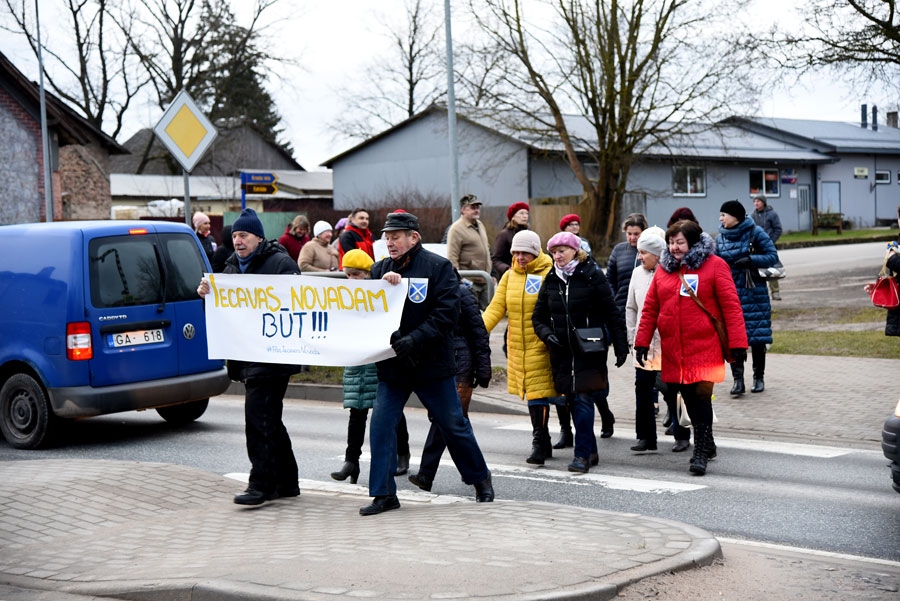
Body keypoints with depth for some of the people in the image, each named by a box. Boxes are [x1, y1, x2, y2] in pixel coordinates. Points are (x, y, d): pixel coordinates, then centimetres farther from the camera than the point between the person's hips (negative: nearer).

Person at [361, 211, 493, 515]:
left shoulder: (439, 267, -6)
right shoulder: (380, 269, 7)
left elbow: (447, 312, -14)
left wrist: (414, 339, -24)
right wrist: (383, 285, -17)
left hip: (433, 363, -3)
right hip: (392, 365, 4)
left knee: (453, 425, 7)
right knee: (380, 425, -5)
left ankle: (480, 479, 27)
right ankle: (384, 494, 3)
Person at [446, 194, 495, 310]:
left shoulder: (480, 225, 17)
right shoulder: (456, 229, -11)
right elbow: (452, 258, -15)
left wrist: (491, 274, 23)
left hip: (485, 281, 8)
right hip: (469, 282, -8)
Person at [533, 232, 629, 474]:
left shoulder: (591, 276, -5)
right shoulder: (551, 280, 9)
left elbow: (612, 314, -3)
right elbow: (538, 317, 14)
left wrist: (620, 347, -6)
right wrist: (547, 334, -6)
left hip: (589, 351, -5)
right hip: (562, 352, 5)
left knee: (584, 400, -12)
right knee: (575, 401, 9)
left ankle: (583, 454, -9)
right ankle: (591, 451, 21)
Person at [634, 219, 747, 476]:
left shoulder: (714, 265, -3)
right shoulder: (664, 269, 11)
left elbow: (731, 305, -7)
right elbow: (650, 308, 13)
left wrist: (737, 343, -11)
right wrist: (642, 342, 8)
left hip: (705, 346, -5)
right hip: (673, 349, 5)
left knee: (701, 396, -10)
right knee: (689, 398, 11)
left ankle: (701, 452, -5)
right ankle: (706, 445, 26)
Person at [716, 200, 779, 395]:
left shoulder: (755, 233, -6)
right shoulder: (720, 238, 6)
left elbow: (772, 256, -7)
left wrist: (750, 260, -19)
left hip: (754, 293, -3)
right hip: (730, 293, 3)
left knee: (757, 336, 5)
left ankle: (759, 377, 17)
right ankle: (738, 379, -1)